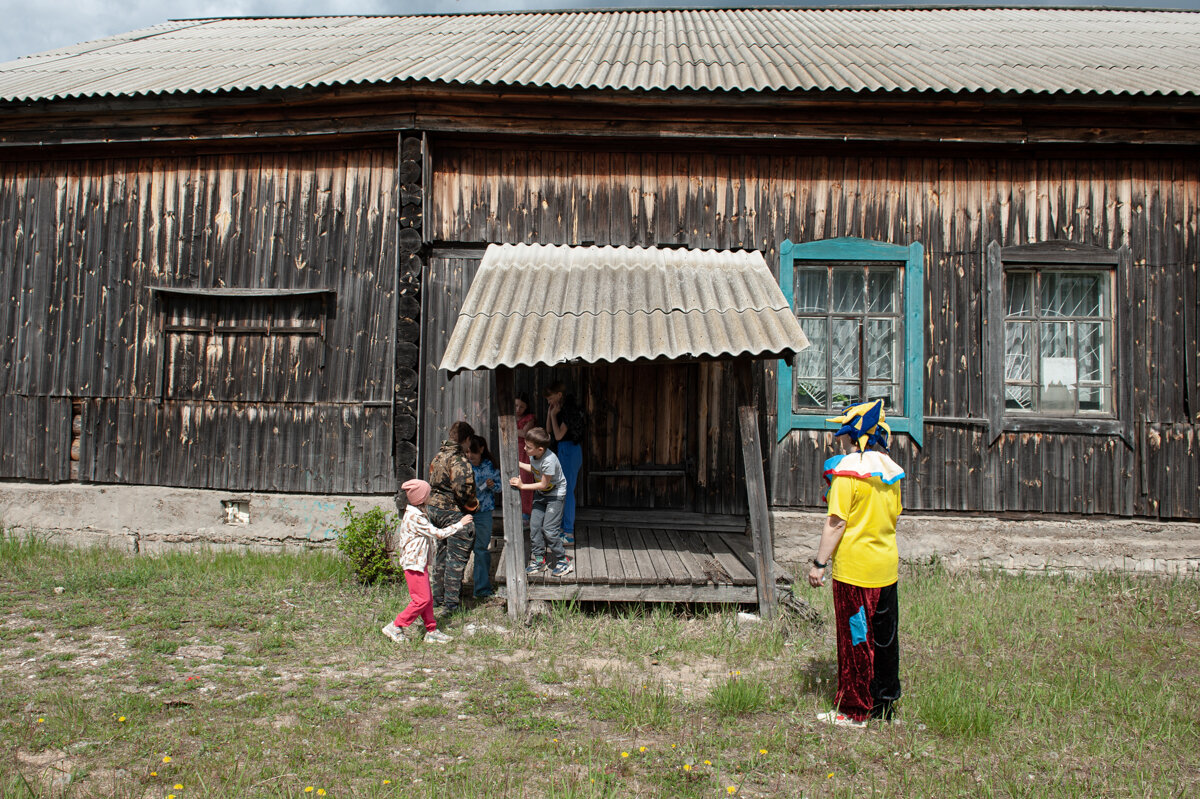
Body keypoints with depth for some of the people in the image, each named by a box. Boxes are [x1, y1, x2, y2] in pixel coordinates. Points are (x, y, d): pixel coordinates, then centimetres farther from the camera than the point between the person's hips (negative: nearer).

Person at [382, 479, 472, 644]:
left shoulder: (416, 513, 11)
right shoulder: (415, 517, -22)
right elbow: (438, 533, -19)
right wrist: (460, 524, -12)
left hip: (420, 562, 10)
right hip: (414, 563, -10)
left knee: (427, 599, 12)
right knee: (421, 599, -6)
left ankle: (431, 631, 18)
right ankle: (395, 627, 2)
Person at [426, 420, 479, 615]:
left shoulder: (438, 456, 9)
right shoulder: (459, 460, -19)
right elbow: (462, 490, -26)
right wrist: (474, 504, -10)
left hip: (434, 509, 9)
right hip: (453, 512, -9)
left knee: (441, 553, 20)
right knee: (457, 558, -1)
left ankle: (438, 596, 30)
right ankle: (452, 602, 3)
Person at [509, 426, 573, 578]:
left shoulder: (549, 461, -33)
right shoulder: (533, 455, -10)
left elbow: (544, 484, -24)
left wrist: (522, 486, -20)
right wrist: (519, 464, 5)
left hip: (555, 495, -8)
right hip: (540, 494, 8)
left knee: (549, 529, -10)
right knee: (534, 526, 3)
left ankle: (563, 561, 6)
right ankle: (538, 560, 16)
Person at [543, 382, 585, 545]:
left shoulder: (569, 410, -18)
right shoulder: (561, 409, 11)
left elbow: (559, 435, -20)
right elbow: (549, 430, 16)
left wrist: (553, 415, -12)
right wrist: (550, 413, 7)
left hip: (570, 450, -10)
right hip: (563, 451, 10)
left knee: (567, 491, -9)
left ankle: (569, 534, -6)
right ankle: (564, 527, 26)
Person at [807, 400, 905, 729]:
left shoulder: (847, 470, -15)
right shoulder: (891, 470, 6)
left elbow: (836, 522, -18)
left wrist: (819, 562, -13)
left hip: (854, 568, -7)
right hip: (887, 566, 7)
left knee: (855, 639, 2)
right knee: (883, 637, 15)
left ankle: (854, 711, 10)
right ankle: (883, 703, 26)